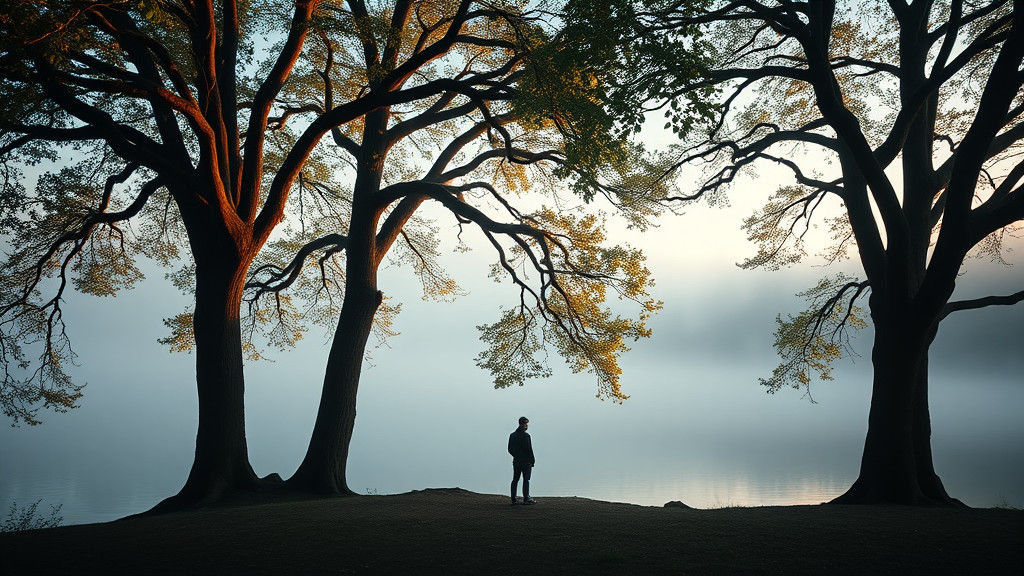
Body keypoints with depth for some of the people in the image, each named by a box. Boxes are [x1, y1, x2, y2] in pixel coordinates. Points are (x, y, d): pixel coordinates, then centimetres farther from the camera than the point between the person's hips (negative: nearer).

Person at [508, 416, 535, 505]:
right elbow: (529, 450, -15)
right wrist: (532, 461, -7)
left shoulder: (512, 435, 8)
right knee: (526, 480, -1)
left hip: (516, 461, 6)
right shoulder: (525, 435, -14)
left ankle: (513, 499, 9)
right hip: (526, 461, -6)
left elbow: (510, 449, 11)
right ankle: (526, 499, -2)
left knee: (515, 480, 8)